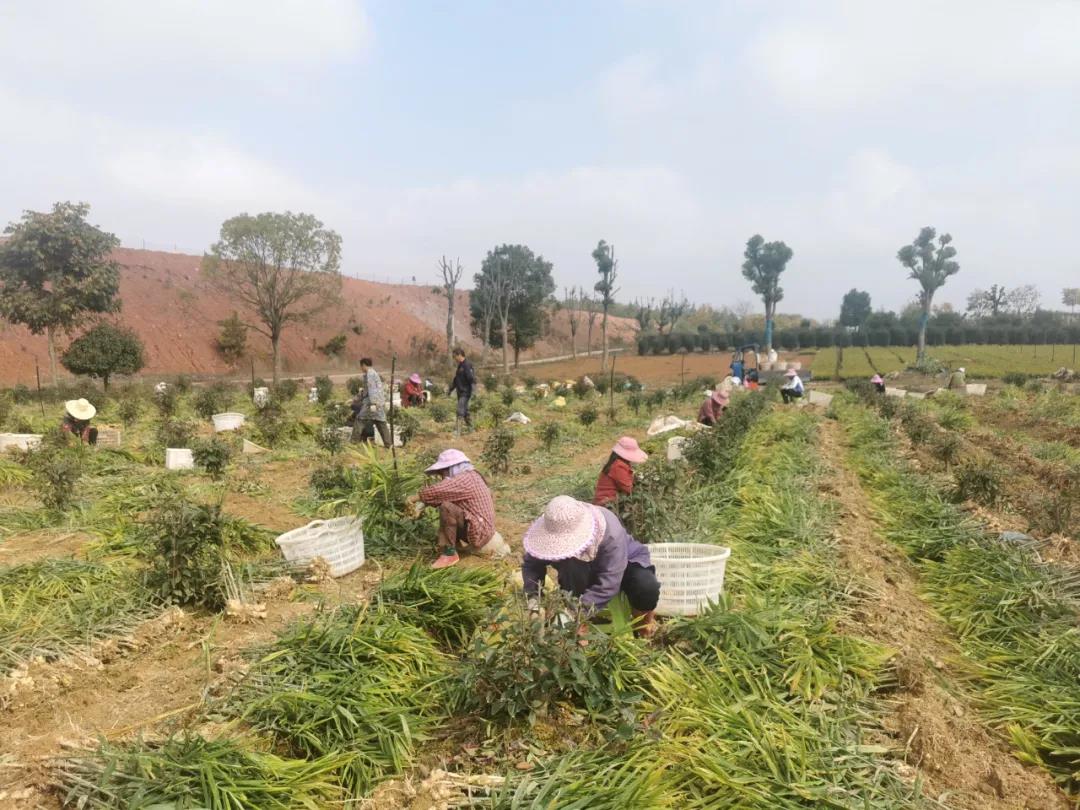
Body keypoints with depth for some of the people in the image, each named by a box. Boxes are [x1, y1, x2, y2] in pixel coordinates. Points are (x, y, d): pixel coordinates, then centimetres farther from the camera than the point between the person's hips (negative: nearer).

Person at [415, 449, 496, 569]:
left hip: (478, 533, -10)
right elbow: (441, 493, 15)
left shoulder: (465, 479, -18)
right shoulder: (469, 476, 13)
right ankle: (453, 545, 12)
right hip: (481, 530, 10)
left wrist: (414, 498, -11)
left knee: (446, 507, -23)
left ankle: (449, 553, -12)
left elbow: (437, 491, -27)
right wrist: (421, 506, 3)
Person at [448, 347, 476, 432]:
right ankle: (470, 427, 25)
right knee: (464, 410, 15)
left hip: (465, 392, -9)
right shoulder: (460, 366, 14)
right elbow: (456, 380, 25)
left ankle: (457, 430, -15)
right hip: (460, 392, 9)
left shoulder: (467, 365, -15)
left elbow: (472, 379, -21)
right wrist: (450, 390, 29)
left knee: (460, 411, -13)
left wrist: (473, 392, -26)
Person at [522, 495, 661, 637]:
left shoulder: (610, 533, -39)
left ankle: (641, 615, 1)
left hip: (625, 563, -2)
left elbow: (608, 583, -41)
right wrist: (533, 597, -34)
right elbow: (531, 564, -17)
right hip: (585, 573, 2)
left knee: (647, 588, -33)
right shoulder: (554, 530, -27)